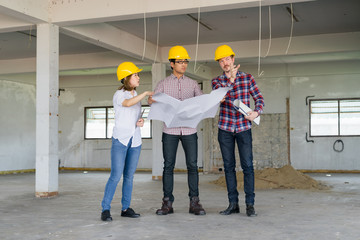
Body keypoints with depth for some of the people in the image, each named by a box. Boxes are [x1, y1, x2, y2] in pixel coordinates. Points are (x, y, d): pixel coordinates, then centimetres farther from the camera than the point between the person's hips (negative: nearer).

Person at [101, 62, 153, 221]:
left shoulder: (136, 96, 14)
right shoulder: (118, 95, -6)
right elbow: (128, 103, -29)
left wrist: (141, 121, 1)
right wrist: (146, 93, -23)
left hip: (135, 141, 6)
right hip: (120, 140, -6)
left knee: (129, 176, 7)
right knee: (116, 176, -11)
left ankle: (126, 208, 13)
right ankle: (105, 209, -5)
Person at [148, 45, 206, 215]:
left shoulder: (192, 84, 13)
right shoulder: (163, 84, 8)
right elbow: (151, 101, -3)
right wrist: (151, 99, -27)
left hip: (189, 130, 1)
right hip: (170, 130, -1)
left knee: (192, 165, -2)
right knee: (168, 166, -1)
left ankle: (194, 203, 3)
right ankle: (167, 203, 4)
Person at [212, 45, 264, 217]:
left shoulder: (247, 78, 5)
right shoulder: (216, 81, 5)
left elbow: (259, 98, 4)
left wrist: (256, 112, -15)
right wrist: (230, 79, -17)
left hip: (244, 127, -1)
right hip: (225, 128, 1)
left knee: (247, 165, -5)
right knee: (229, 166, 4)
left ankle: (250, 204, 0)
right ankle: (233, 204, 11)